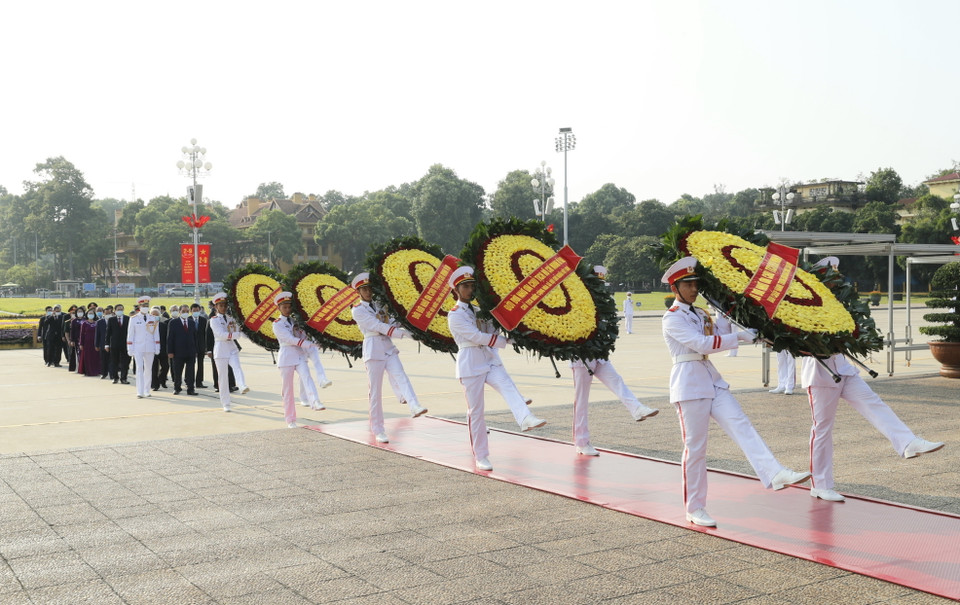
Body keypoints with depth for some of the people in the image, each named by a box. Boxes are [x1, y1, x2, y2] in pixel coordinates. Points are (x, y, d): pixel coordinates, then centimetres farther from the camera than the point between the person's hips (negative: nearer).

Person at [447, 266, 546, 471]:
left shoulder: (479, 311, 18)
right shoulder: (455, 315, -6)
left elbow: (493, 332, 16)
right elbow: (477, 337, -15)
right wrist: (505, 340, -14)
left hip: (490, 360, 5)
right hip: (470, 364, -5)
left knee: (508, 387, -24)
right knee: (475, 410, -1)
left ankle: (525, 418, -50)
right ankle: (481, 457, 8)